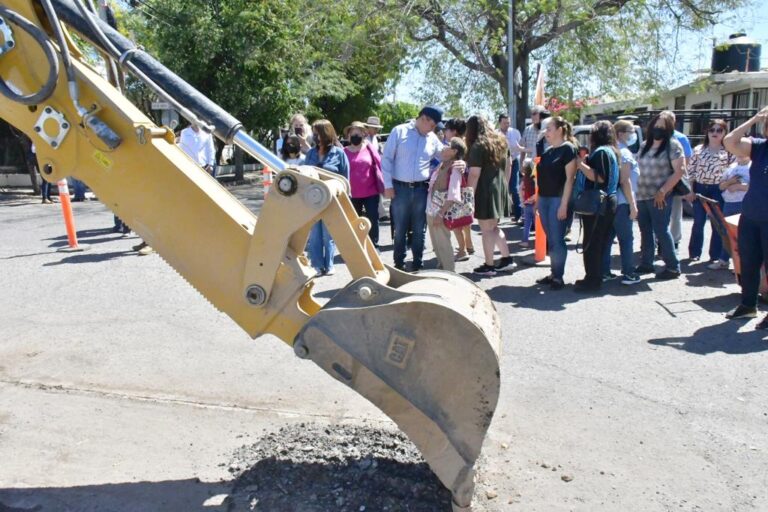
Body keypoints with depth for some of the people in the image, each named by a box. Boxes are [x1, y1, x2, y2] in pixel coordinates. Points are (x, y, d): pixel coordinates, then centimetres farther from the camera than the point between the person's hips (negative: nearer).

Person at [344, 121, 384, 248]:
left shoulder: (369, 149, -1)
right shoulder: (345, 152, -3)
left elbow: (379, 164, -2)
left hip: (371, 192, 0)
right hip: (353, 194, 0)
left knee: (373, 219, 4)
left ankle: (374, 245, 17)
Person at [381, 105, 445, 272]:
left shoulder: (432, 139, 7)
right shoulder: (399, 131, -3)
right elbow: (387, 159, -3)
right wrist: (388, 185, -7)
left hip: (421, 189, 3)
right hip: (400, 189, -3)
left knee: (419, 230, 10)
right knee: (400, 229, 5)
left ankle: (417, 265, 21)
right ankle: (399, 265, 17)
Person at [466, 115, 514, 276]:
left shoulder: (478, 146, -13)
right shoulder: (501, 141, 11)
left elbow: (474, 175, -19)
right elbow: (508, 166, 21)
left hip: (485, 190, -8)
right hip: (500, 188, 8)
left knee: (487, 230, 0)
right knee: (494, 227, 19)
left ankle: (489, 265, 7)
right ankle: (507, 258, 19)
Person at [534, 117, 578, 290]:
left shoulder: (568, 149, -9)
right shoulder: (548, 151, 14)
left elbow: (569, 178, -14)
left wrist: (564, 204, -19)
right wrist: (538, 199, 14)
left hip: (558, 200, -7)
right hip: (544, 199, 8)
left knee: (557, 239, -3)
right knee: (550, 239, 11)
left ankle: (558, 277, 5)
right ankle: (554, 273, 19)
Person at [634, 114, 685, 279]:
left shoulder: (672, 145, -5)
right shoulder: (644, 145, 14)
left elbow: (679, 170, -11)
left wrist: (662, 191, -17)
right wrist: (636, 190, 9)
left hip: (659, 197, -6)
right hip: (642, 196, 6)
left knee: (661, 231, -5)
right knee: (645, 231, 11)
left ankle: (673, 267, 4)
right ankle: (646, 264, 21)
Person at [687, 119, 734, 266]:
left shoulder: (728, 151, 0)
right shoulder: (699, 149, 6)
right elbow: (691, 170, 6)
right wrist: (690, 190, 0)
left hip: (718, 190, -2)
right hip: (699, 189, 2)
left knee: (717, 224, 2)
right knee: (698, 223, 9)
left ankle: (715, 257, 10)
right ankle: (694, 252, 21)